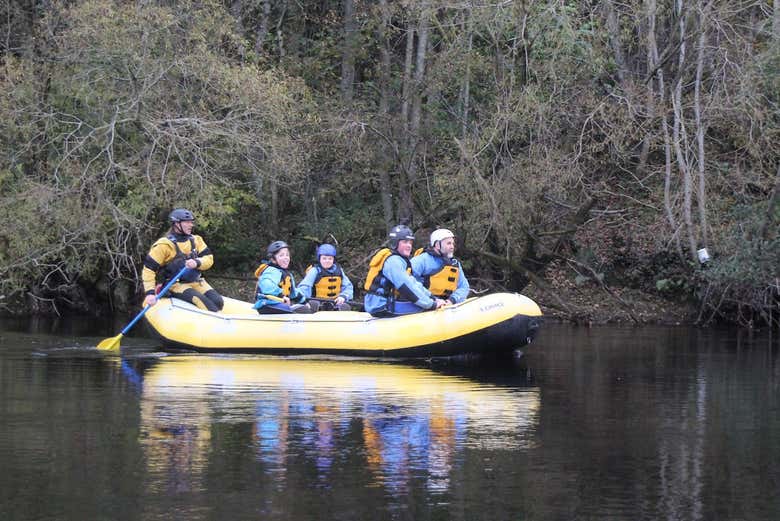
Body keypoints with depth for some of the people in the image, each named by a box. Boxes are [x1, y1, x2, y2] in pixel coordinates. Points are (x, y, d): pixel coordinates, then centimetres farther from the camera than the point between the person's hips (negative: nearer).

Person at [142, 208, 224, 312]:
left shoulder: (196, 240, 9)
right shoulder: (164, 245, -8)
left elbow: (209, 259, 3)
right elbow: (148, 269, -9)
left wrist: (197, 263, -21)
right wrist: (150, 293, -20)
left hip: (197, 282, 6)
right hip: (176, 285, -6)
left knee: (218, 301, -18)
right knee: (200, 300, -31)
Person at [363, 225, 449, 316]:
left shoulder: (399, 261, 21)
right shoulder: (393, 261, -13)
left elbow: (414, 284, 16)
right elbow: (407, 288, -21)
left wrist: (433, 299, 5)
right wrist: (431, 304, -19)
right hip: (382, 308, -11)